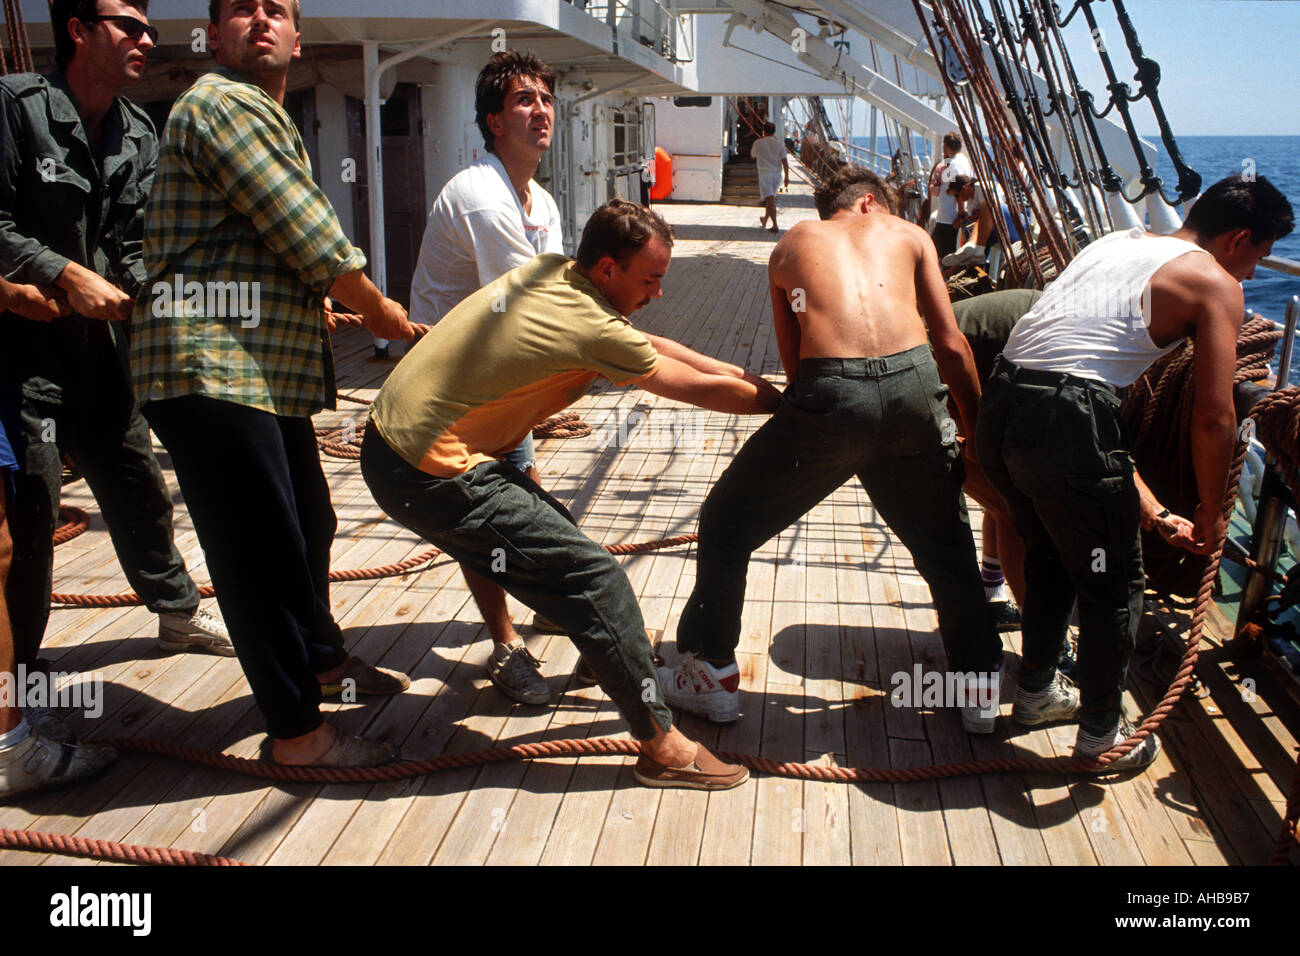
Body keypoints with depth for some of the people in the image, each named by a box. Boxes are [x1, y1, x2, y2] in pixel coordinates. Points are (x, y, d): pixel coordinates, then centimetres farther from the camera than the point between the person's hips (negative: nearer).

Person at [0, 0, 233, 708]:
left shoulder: (139, 136, 10)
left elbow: (137, 246, 8)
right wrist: (68, 275, -19)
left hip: (99, 341, 7)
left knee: (138, 487, 16)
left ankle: (178, 612, 34)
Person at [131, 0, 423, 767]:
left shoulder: (264, 115, 24)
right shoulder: (223, 105, -11)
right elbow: (311, 237, -13)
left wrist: (321, 307, 26)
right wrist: (378, 308, -1)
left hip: (269, 370, 11)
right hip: (214, 367, -11)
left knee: (308, 527, 22)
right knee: (263, 550, -6)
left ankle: (322, 658, 41)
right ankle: (298, 731, 4)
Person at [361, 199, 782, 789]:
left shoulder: (549, 273, 7)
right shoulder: (592, 326, -18)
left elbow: (648, 344, 15)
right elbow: (701, 390, -7)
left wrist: (747, 378, 16)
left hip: (392, 441, 10)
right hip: (432, 474, -10)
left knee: (546, 528, 25)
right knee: (594, 577, -9)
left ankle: (611, 650, 45)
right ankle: (661, 746, 0)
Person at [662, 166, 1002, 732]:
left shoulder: (791, 246, 25)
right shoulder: (909, 234, 25)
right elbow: (952, 347, 19)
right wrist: (978, 430, 27)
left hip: (827, 394, -1)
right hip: (913, 386, 2)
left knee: (725, 525, 20)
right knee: (946, 545, 26)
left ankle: (712, 675, 26)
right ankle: (979, 685, 33)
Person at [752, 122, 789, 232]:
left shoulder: (758, 142, -3)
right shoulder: (779, 143, 2)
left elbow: (753, 155, 17)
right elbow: (784, 161, -4)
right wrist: (787, 176, -3)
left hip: (764, 173, -4)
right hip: (777, 173, 4)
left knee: (770, 199, -10)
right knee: (771, 198, 21)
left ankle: (775, 226, -19)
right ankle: (765, 219, 39)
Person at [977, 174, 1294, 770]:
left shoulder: (1117, 244, 27)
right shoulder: (1215, 283, 3)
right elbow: (1213, 418, -5)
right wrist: (1210, 516, 15)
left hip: (1000, 402, 8)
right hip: (1064, 422, -8)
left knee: (1051, 553, 31)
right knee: (1114, 584, 13)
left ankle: (1037, 690, 47)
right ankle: (1101, 733, 30)